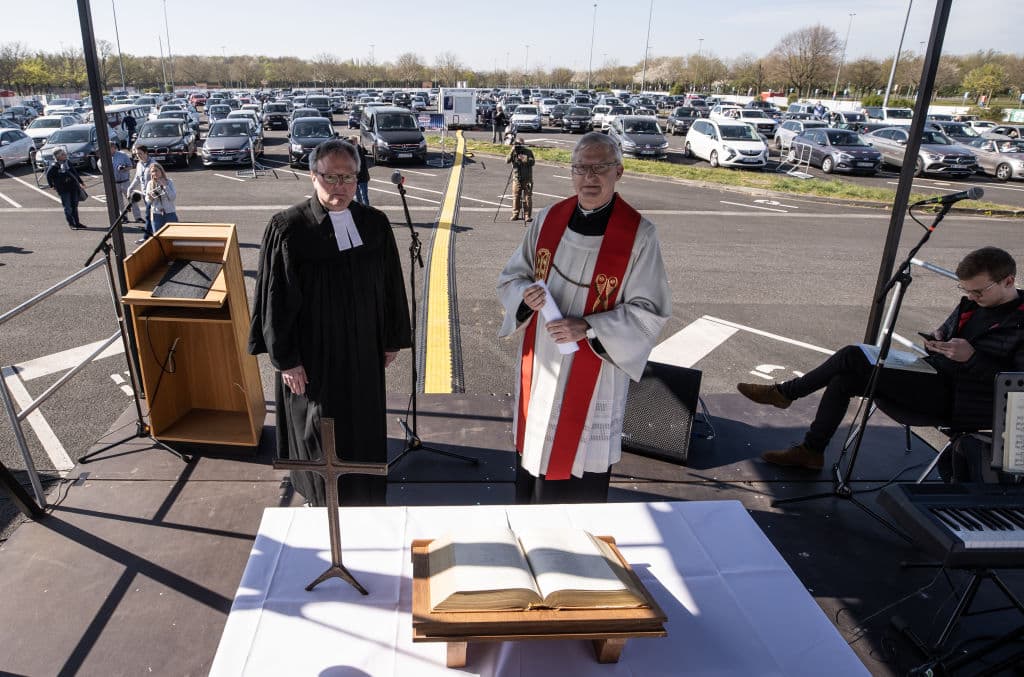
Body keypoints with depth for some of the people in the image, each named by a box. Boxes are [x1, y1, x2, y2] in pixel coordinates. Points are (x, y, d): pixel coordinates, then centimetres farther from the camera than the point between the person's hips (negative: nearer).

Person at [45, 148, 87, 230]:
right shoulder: (54, 167, -9)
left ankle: (77, 223, 21)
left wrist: (80, 182, 24)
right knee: (68, 207, -3)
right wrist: (52, 185, -1)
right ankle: (71, 224, 3)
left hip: (73, 187, 6)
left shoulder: (68, 163, 8)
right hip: (63, 190, -6)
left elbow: (75, 173, 20)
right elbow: (48, 176, -2)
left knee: (74, 205, 12)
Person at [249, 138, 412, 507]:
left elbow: (390, 285, 5)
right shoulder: (287, 228, -15)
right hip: (312, 355, -4)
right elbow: (276, 297, -12)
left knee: (363, 425, 18)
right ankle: (320, 498, 37)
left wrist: (392, 339, 9)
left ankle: (362, 498, 40)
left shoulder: (375, 223, -3)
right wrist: (286, 359, -11)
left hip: (363, 351, 4)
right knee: (319, 432, 12)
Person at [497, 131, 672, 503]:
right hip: (540, 366, 4)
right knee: (535, 451, 16)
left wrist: (587, 327, -22)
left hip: (595, 374, -4)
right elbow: (511, 277, 9)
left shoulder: (639, 235, -11)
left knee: (581, 459, 7)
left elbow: (650, 312, -10)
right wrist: (526, 293, -15)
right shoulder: (548, 219, 1)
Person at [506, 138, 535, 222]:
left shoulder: (528, 152, 2)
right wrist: (511, 152, -19)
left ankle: (528, 215, 1)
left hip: (527, 178, -1)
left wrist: (525, 159, -20)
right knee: (516, 196, 2)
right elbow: (507, 161, -9)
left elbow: (532, 162, -7)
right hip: (516, 178, 2)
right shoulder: (513, 152, 5)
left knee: (528, 197, -2)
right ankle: (515, 214, 10)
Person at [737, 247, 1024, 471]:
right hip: (934, 374, 9)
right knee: (843, 379, -6)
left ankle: (785, 392, -1)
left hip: (953, 397, -9)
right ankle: (811, 451, 3)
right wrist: (937, 339, 1)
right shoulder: (973, 302, 11)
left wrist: (971, 357, -27)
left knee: (853, 358, -19)